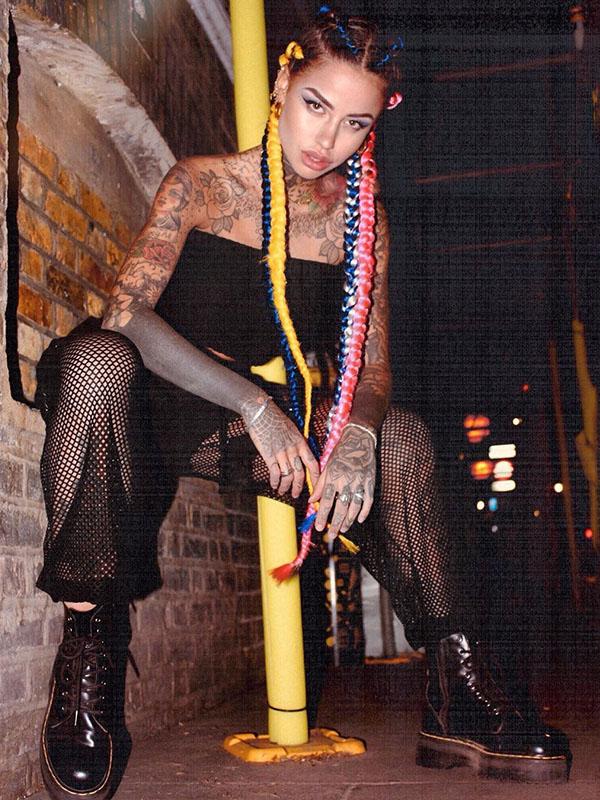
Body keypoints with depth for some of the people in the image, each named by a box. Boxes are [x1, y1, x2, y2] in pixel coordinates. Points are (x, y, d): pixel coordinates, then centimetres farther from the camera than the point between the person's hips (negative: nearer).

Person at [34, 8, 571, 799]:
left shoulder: (358, 216, 3)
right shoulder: (202, 183, -7)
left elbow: (369, 361, -1)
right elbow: (125, 310, -21)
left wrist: (358, 434, -25)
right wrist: (253, 405, -28)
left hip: (256, 418, 4)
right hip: (144, 405, -3)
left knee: (401, 438, -11)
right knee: (98, 359, -36)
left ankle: (457, 691, -9)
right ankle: (88, 652, -31)